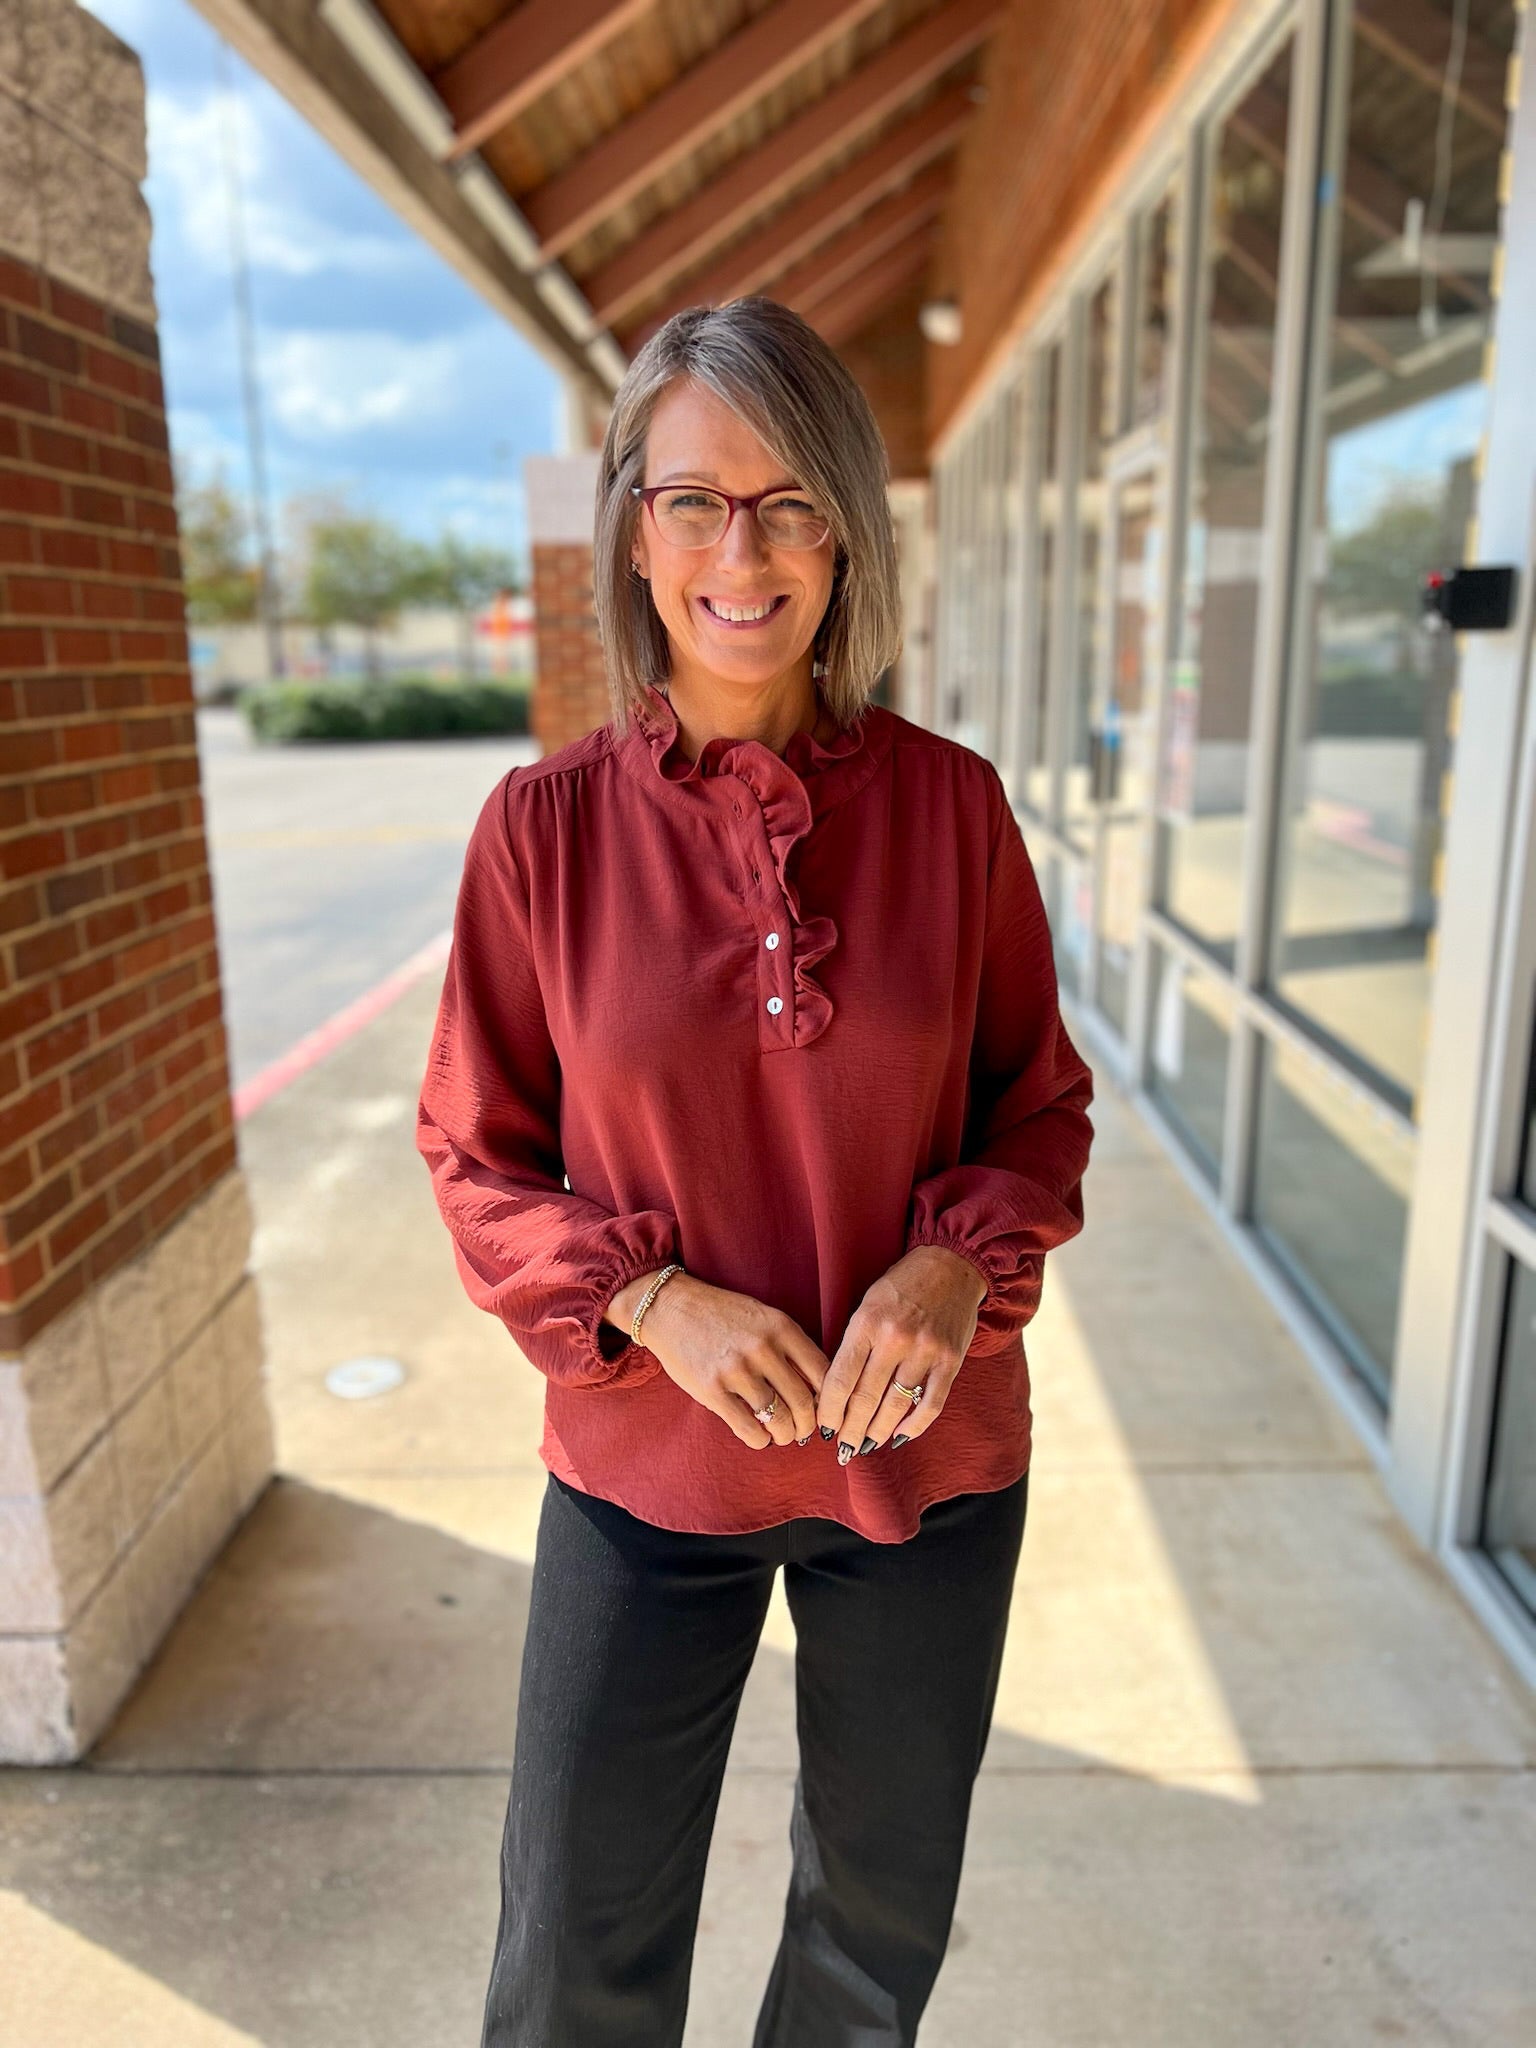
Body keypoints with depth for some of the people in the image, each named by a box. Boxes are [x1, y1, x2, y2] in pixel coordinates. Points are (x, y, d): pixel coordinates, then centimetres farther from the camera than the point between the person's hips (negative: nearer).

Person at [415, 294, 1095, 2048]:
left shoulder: (952, 804, -9)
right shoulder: (546, 823, -10)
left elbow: (1041, 1102, 0)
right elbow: (478, 1157, -4)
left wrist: (959, 1262, -19)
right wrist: (652, 1298, -19)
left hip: (929, 1455, 2)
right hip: (647, 1466, -1)